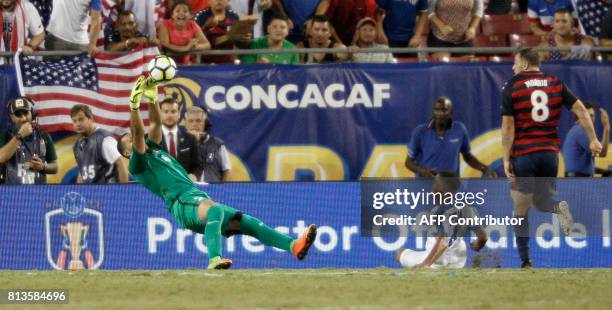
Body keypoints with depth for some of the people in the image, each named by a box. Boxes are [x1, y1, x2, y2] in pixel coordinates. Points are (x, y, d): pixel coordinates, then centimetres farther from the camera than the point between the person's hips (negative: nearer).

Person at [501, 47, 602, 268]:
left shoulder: (511, 87, -4)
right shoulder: (555, 84, 6)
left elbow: (508, 127, -8)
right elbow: (580, 109, 1)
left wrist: (506, 159, -6)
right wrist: (593, 140, 5)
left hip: (523, 154, -3)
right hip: (550, 153, 4)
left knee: (520, 210, 6)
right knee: (541, 201, 20)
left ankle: (525, 260, 2)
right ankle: (557, 207, -15)